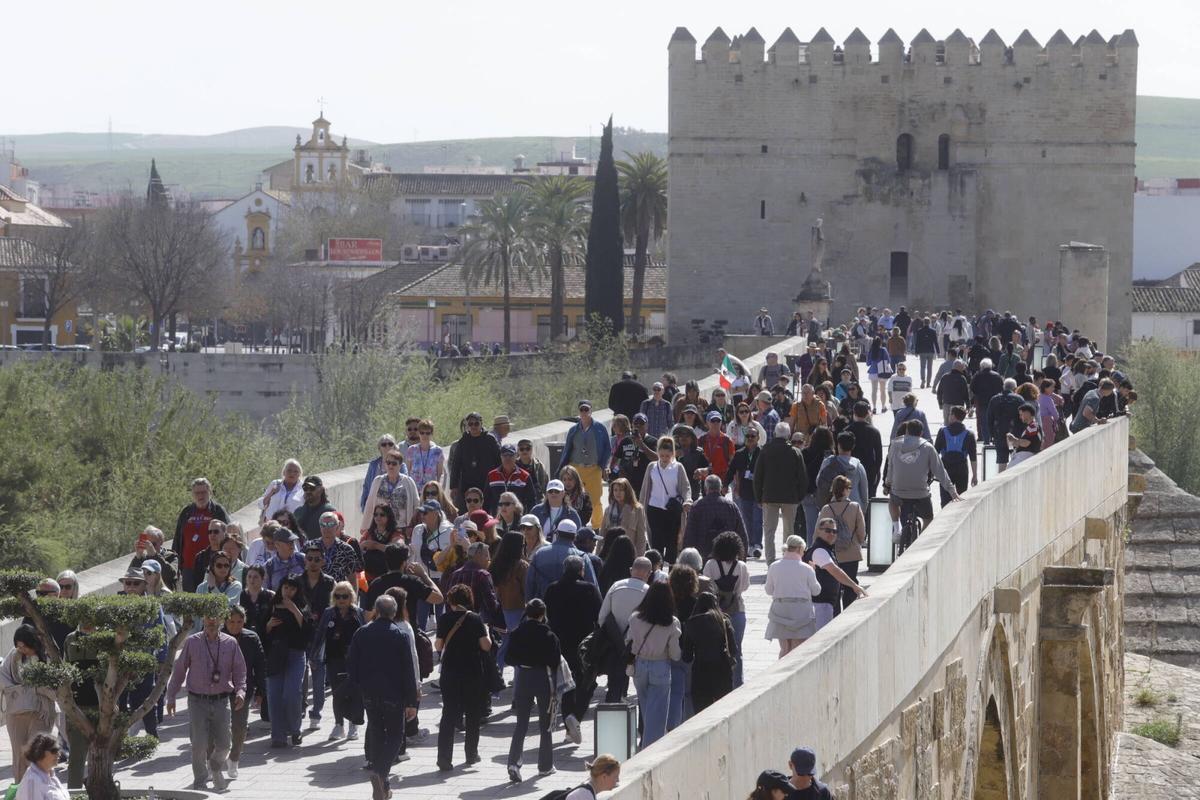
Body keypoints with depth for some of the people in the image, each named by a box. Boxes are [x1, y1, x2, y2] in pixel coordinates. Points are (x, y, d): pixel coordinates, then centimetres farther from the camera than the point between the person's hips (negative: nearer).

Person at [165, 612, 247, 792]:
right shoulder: (192, 642, -1)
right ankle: (200, 782, 7)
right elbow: (179, 670, 4)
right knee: (199, 744, -6)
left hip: (221, 701, 2)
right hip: (198, 701, -2)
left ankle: (215, 769, 35)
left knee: (223, 744, 3)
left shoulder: (230, 643, 3)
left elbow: (239, 669, 8)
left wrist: (240, 691, -9)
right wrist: (171, 697, 3)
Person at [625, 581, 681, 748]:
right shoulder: (672, 624, -14)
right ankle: (650, 745, -1)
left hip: (640, 666, 3)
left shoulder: (635, 619, -9)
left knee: (645, 706, 18)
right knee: (657, 709, 3)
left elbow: (628, 644, 3)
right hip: (661, 668, -3)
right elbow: (675, 654, -9)